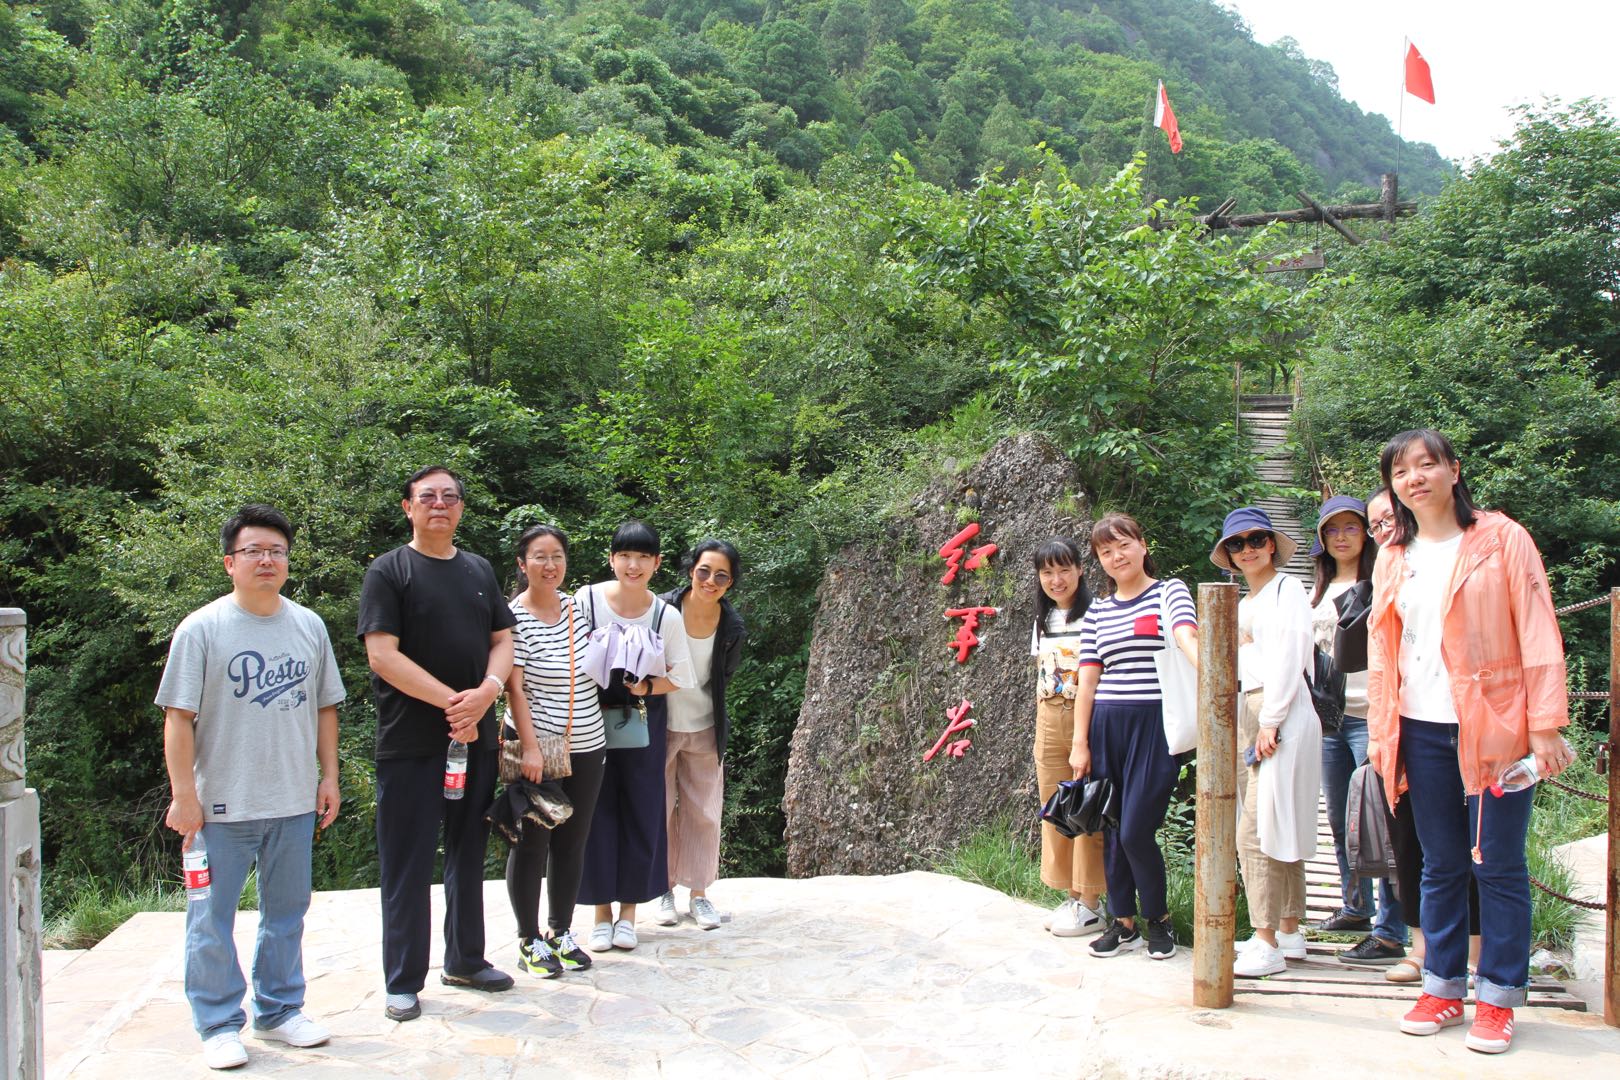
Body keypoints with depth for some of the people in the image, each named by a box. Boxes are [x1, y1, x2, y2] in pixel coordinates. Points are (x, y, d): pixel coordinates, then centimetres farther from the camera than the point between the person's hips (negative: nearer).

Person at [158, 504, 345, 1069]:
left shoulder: (308, 626, 7)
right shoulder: (201, 629, -7)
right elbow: (179, 718, -8)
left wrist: (329, 776, 9)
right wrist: (184, 796, -11)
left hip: (295, 804, 4)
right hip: (221, 806, -4)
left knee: (286, 913, 15)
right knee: (213, 919, 4)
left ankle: (278, 1010, 30)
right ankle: (219, 1024, 19)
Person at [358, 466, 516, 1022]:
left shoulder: (480, 570, 14)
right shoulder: (389, 571, -4)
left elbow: (503, 639, 12)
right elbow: (382, 654, -13)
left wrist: (486, 691, -9)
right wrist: (452, 701, -17)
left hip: (476, 737, 6)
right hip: (410, 743, -5)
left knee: (469, 854, 15)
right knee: (407, 865, 2)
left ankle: (465, 959, 30)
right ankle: (403, 981, 13)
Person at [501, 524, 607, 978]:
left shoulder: (575, 605, 7)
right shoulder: (515, 618, -11)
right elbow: (514, 688, -15)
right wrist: (529, 746, -20)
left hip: (586, 747, 6)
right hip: (537, 748, -6)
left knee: (572, 843, 13)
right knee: (532, 843, 3)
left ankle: (560, 932, 26)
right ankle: (530, 941, 16)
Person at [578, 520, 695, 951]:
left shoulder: (667, 616, -9)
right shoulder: (587, 601, -10)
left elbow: (679, 676, 0)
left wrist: (646, 687, -17)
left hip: (642, 725, 1)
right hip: (591, 720, 0)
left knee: (640, 812, 5)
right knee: (597, 811, 3)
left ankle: (629, 910, 20)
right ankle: (602, 912, 17)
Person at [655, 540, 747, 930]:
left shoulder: (732, 627, -9)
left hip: (704, 730, 2)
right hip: (659, 727, -2)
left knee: (703, 812, 8)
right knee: (660, 809, 9)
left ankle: (698, 894, 21)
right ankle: (665, 890, 23)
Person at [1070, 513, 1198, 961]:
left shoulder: (1169, 592, 0)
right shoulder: (1097, 611, 13)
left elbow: (1187, 637, -20)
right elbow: (1088, 678, 11)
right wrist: (1079, 742, 7)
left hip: (1154, 725, -5)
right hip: (1106, 726, 5)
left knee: (1136, 831, -7)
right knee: (1112, 832, 8)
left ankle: (1159, 919, 16)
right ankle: (1124, 922, 23)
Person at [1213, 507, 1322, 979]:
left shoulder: (1287, 589, -4)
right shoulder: (1244, 604, 21)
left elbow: (1289, 657, -13)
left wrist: (1270, 722, -17)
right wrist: (1247, 724, 13)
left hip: (1281, 717, -9)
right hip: (1249, 712, 9)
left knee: (1257, 832, -12)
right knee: (1278, 832, 12)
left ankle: (1267, 945, -8)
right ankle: (1289, 933, 19)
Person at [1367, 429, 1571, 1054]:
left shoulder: (1501, 539, -1)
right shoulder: (1393, 558, 11)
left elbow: (1537, 633, -5)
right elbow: (1381, 649, 13)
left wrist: (1545, 726, -10)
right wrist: (1381, 734, 8)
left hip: (1493, 727, -4)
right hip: (1420, 731, 4)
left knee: (1498, 867, 3)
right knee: (1441, 866, 10)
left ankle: (1497, 1000, 14)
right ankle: (1442, 988, 21)